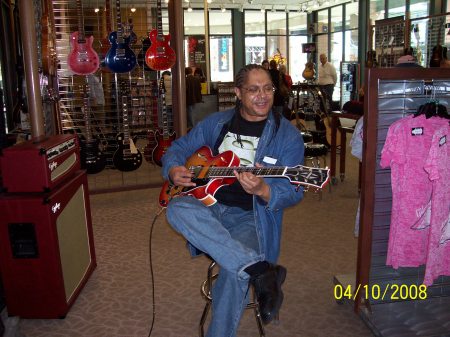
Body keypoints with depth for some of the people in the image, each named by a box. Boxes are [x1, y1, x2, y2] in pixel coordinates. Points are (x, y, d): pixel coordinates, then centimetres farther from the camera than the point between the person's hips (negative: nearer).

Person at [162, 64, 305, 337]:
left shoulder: (287, 135, -2)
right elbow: (178, 148, 18)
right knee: (177, 209, -31)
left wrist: (262, 190, -30)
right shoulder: (217, 122, 8)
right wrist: (173, 170, -6)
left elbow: (294, 192, -8)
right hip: (208, 205, 4)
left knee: (235, 270, -33)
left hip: (251, 217, -3)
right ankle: (262, 271, -33)